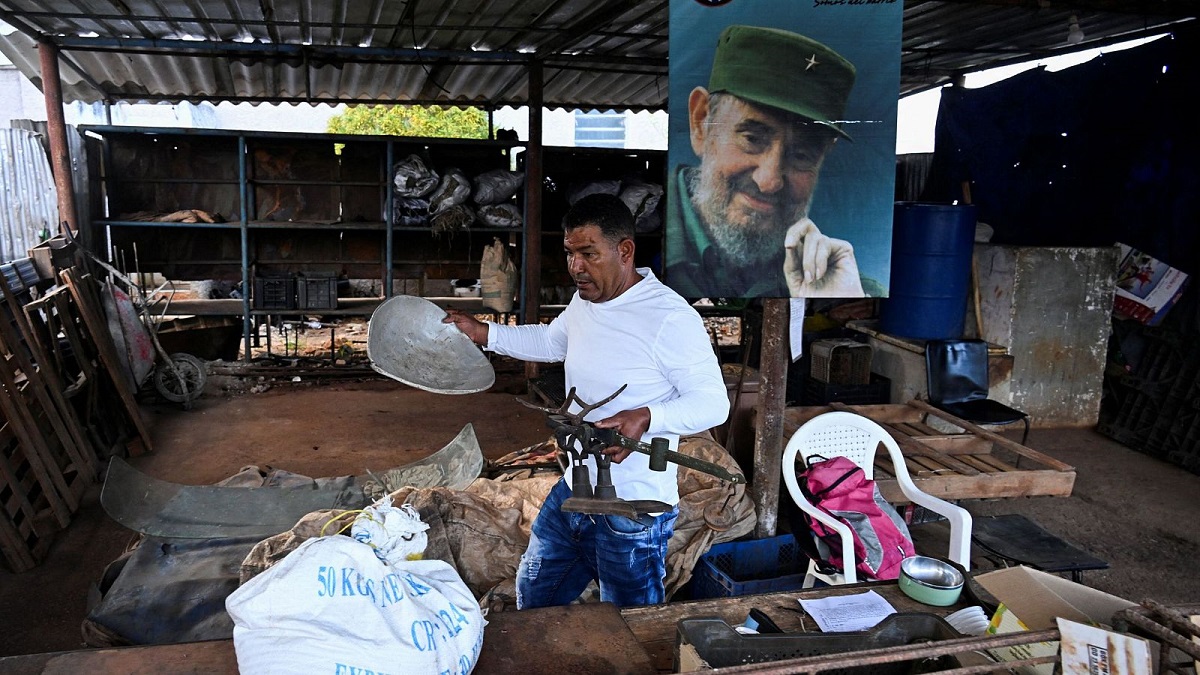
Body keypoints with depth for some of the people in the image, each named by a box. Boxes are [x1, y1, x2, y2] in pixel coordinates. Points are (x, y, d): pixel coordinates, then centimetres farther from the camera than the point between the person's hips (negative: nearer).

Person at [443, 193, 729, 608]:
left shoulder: (671, 319, -23)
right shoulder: (584, 300, 4)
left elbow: (714, 403, -19)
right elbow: (550, 341, 24)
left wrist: (645, 417, -35)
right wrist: (481, 333, 14)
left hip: (632, 515, -8)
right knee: (533, 599, 24)